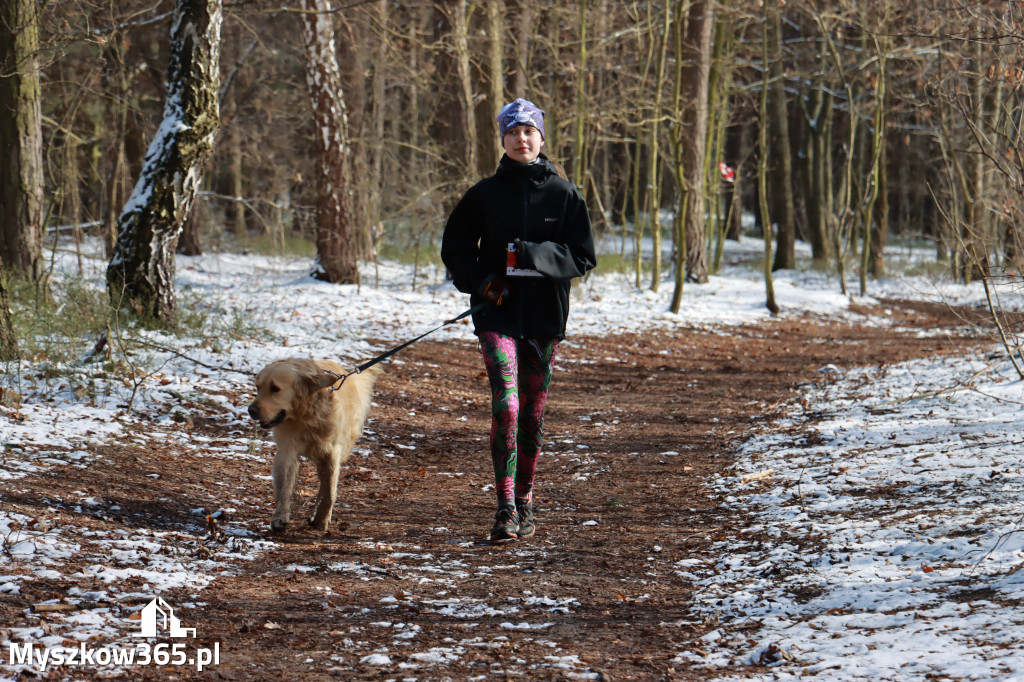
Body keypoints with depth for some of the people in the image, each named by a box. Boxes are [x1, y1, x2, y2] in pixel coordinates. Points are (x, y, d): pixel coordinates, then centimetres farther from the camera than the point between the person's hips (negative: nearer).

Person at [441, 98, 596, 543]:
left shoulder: (565, 195, 2)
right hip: (498, 313, -1)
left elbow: (583, 256, -2)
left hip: (545, 315, 1)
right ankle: (506, 510, -17)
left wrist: (531, 256, -17)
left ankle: (525, 500, 26)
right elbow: (455, 248, 12)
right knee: (505, 405, -17)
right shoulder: (484, 194, 4)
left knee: (532, 414, 9)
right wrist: (480, 281, -7)